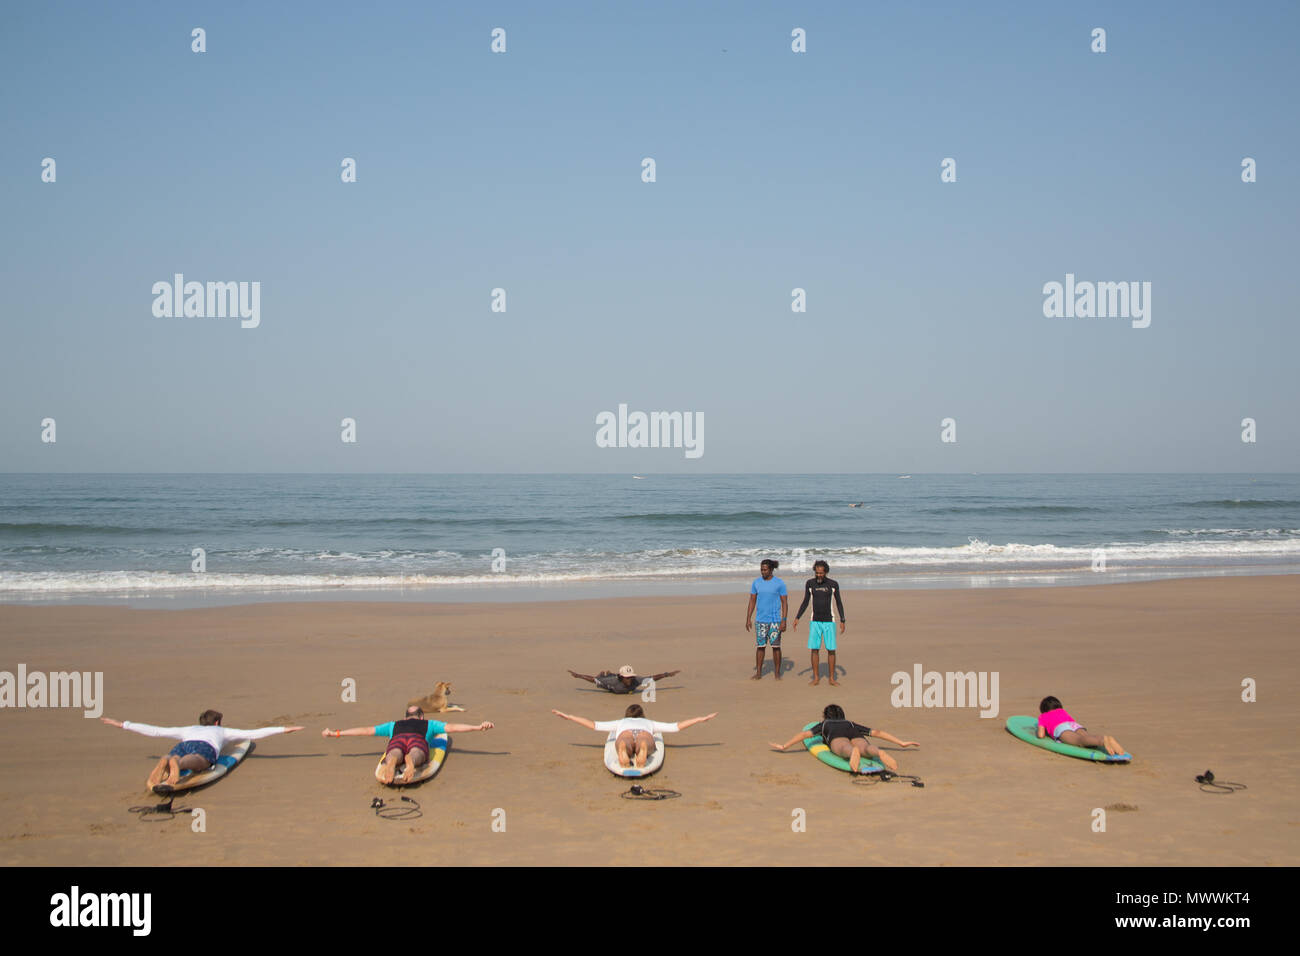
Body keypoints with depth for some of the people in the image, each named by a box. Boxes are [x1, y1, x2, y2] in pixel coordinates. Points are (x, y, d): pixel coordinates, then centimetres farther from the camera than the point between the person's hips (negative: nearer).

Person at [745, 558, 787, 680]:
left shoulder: (779, 583, -5)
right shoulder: (756, 582, 4)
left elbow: (784, 602, -4)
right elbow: (752, 601, 8)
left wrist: (784, 620, -11)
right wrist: (748, 618, 3)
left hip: (775, 620, -2)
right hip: (761, 620, 3)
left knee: (776, 647, 2)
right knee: (760, 646, 4)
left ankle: (777, 673, 11)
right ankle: (758, 673, 11)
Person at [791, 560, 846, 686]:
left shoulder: (833, 584, -5)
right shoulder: (809, 583, -1)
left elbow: (839, 603, 2)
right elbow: (805, 602, 6)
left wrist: (842, 621, -3)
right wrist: (797, 618, -2)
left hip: (829, 621, -1)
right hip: (815, 622, 1)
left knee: (831, 650, -3)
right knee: (814, 649, -2)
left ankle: (832, 679, 7)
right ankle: (816, 678, 7)